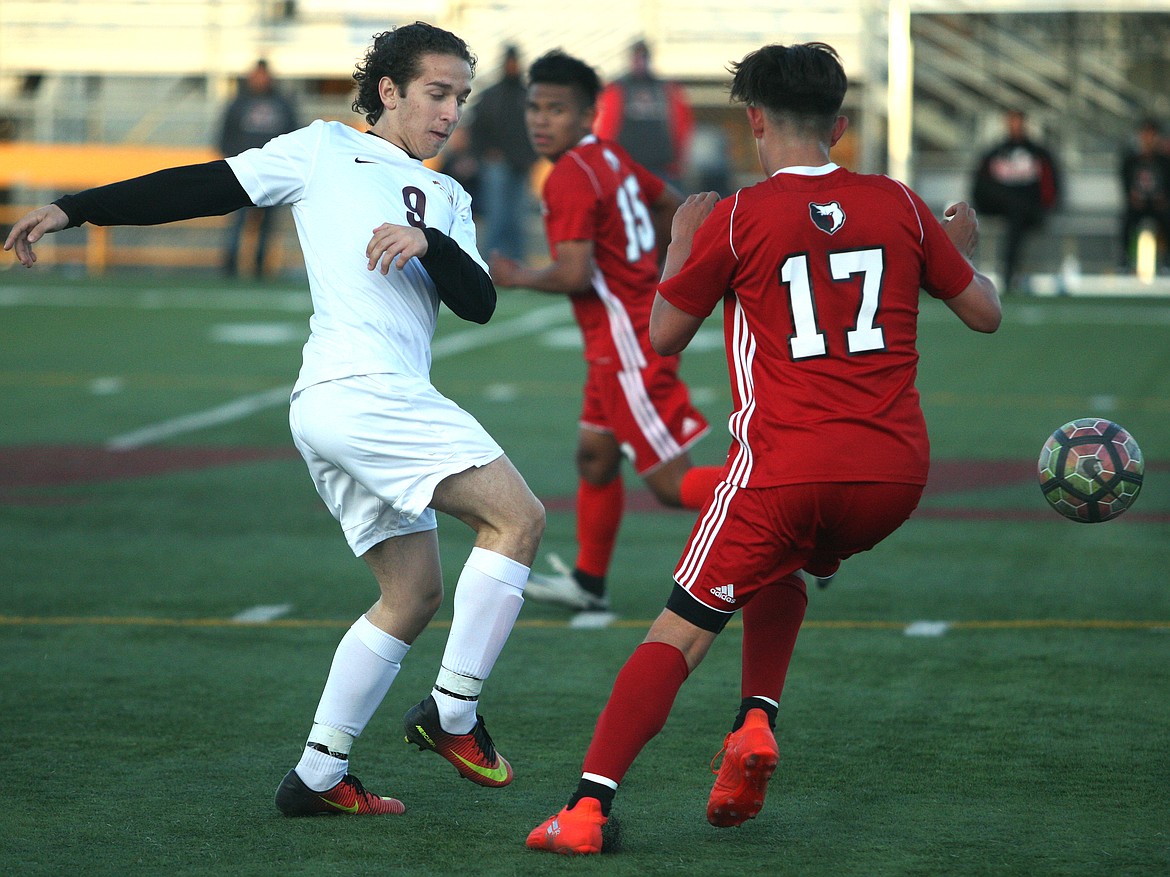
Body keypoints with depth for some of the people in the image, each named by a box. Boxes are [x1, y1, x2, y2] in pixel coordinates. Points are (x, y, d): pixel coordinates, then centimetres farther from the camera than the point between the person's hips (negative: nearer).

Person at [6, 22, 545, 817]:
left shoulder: (447, 199, 24)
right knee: (518, 516, -14)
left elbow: (480, 302, 10)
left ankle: (318, 775, 12)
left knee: (413, 595, 9)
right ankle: (453, 713, -12)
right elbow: (199, 189, 9)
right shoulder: (326, 150, 8)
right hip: (360, 387, -8)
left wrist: (428, 243, -10)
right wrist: (71, 211, 7)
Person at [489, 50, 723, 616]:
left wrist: (517, 277, -8)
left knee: (670, 484, -7)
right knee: (595, 458, 19)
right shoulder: (610, 157, 10)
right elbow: (672, 207, 24)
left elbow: (574, 275, -25)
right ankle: (588, 584, 30)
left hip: (627, 345, -10)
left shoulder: (570, 178, -18)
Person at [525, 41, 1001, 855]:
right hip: (897, 473, 4)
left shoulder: (736, 218, -2)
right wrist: (963, 247, 35)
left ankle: (589, 805, -9)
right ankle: (757, 724, 11)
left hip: (786, 469, -4)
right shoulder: (899, 205, 6)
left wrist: (681, 243, 22)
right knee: (779, 572, 32)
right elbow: (986, 312, 15)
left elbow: (664, 337, 7)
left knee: (680, 632, 3)